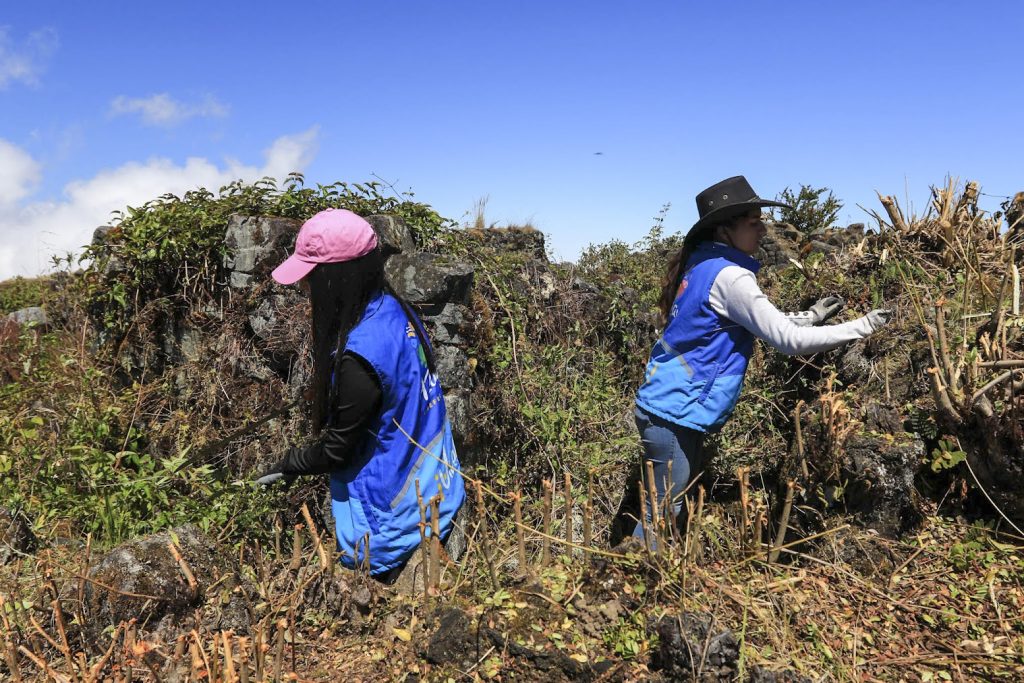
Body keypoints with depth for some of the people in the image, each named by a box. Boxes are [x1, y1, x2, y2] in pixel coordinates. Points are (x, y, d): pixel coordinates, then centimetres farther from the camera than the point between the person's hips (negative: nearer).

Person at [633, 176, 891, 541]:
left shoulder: (704, 264, 10)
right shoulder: (728, 275, -18)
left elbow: (765, 323, 21)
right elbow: (788, 339, -18)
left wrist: (810, 316, 17)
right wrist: (862, 327, -11)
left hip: (671, 407, 9)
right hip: (676, 412, -9)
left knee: (671, 510, 18)